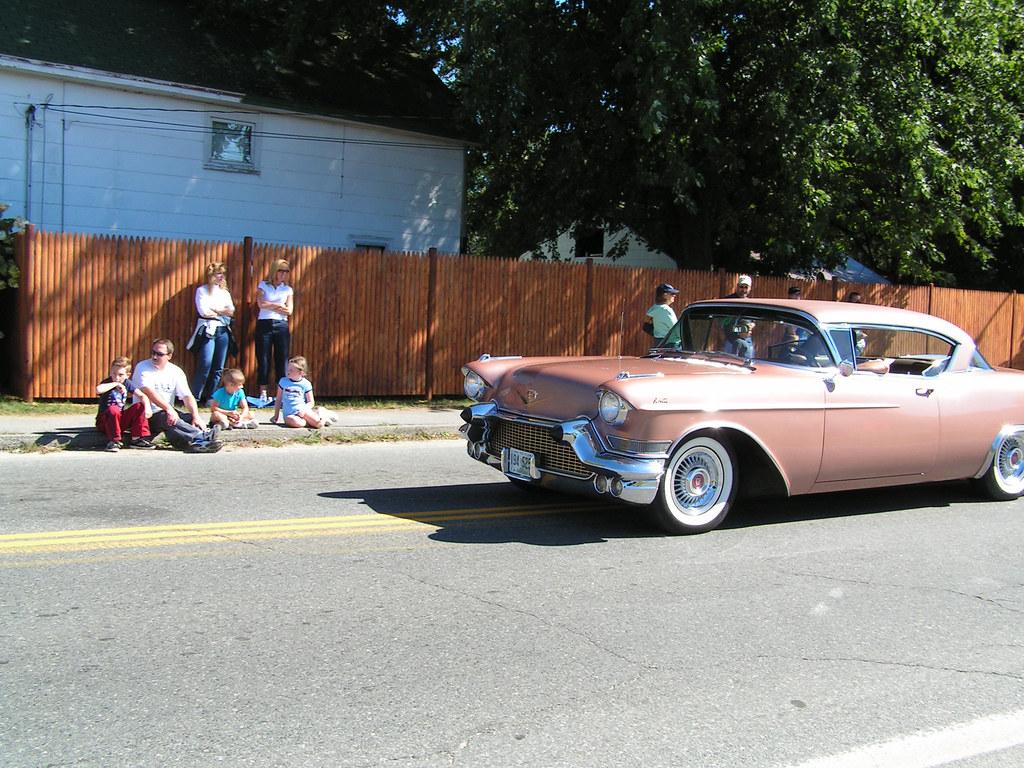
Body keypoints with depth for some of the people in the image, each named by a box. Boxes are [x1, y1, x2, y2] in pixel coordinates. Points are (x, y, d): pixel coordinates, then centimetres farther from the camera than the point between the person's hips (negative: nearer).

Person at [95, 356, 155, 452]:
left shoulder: (127, 383, 1)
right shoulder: (107, 382, -13)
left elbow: (142, 396, -4)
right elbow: (98, 389, -37)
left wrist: (147, 407, -23)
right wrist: (116, 384, -29)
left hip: (121, 420, 5)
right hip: (104, 422, -5)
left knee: (140, 406, -11)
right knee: (113, 409, -35)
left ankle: (137, 439, -10)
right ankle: (113, 441, -23)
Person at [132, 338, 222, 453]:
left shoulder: (176, 371, 6)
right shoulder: (142, 367, -5)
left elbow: (187, 396, -2)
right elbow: (148, 391, -22)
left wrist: (196, 416, -21)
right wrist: (169, 409, -35)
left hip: (169, 412, 5)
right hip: (146, 415, -5)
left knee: (192, 419, -23)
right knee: (168, 419, -36)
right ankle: (202, 436, -49)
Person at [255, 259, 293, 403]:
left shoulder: (287, 289, 13)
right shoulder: (263, 285, 7)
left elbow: (288, 311, 1)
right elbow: (261, 304, -10)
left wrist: (270, 306, -4)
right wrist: (279, 305, -2)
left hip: (281, 326, 2)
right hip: (264, 325, -2)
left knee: (282, 359, -2)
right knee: (263, 359, -3)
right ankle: (263, 393, 3)